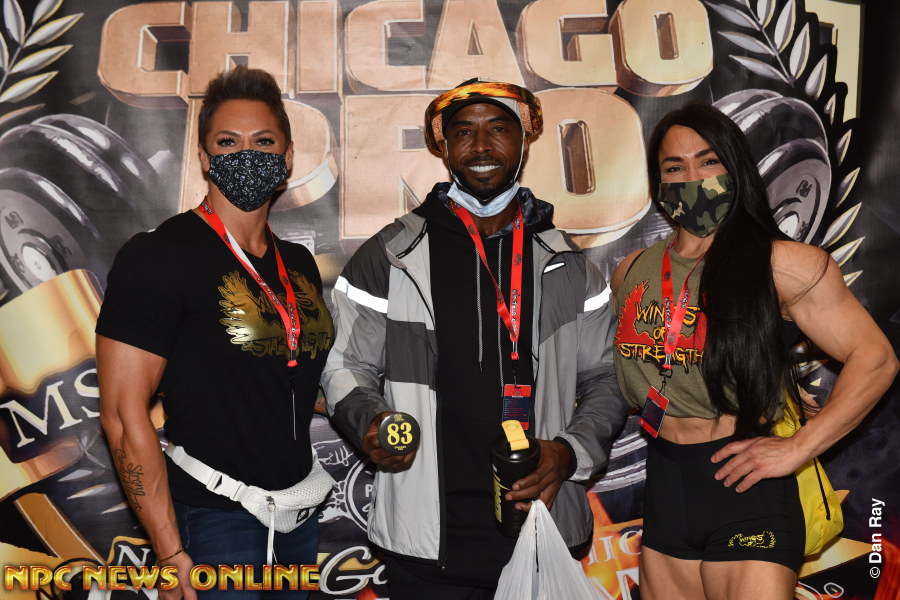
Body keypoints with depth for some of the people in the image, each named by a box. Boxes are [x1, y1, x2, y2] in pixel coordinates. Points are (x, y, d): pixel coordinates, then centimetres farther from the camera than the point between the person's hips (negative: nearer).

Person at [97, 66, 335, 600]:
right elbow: (124, 414, -17)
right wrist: (172, 555, -17)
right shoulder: (158, 256, -13)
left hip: (299, 510, 7)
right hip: (213, 522, -7)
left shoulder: (299, 264, 8)